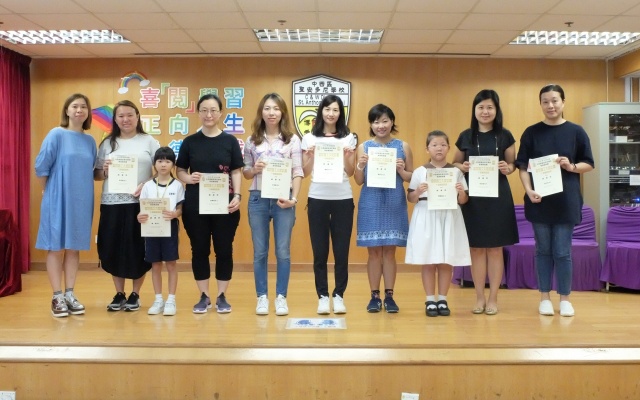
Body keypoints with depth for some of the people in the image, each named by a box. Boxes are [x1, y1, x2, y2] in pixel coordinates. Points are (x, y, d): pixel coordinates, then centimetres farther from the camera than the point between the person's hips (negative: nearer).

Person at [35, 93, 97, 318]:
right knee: (56, 248, 1)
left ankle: (70, 294, 16)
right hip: (58, 199, -4)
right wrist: (47, 191, 0)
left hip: (82, 201, 5)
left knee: (74, 248, 9)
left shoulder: (90, 141, 9)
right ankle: (57, 297, 8)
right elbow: (41, 166, -6)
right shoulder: (56, 134, -6)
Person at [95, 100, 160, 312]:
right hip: (112, 204, 3)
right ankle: (119, 294, 20)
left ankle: (135, 294, 17)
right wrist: (104, 170, -10)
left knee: (138, 249, 2)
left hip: (140, 203, -2)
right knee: (113, 249, 5)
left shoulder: (149, 141, 4)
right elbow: (96, 175, 12)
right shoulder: (107, 143, 11)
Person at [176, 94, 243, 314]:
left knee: (224, 249, 4)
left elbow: (236, 172, 2)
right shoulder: (190, 142, 6)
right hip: (195, 205, 1)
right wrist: (188, 178, -15)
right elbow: (180, 171, 7)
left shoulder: (230, 141, 4)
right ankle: (203, 297, 19)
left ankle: (222, 297, 17)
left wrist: (237, 195, -11)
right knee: (199, 250, 7)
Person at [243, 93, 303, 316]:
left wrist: (294, 198, -14)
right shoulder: (252, 140, 8)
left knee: (283, 251, 4)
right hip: (258, 199, 2)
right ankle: (262, 297, 17)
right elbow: (245, 173, 11)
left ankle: (281, 297, 14)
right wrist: (254, 169, -11)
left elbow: (297, 171, -2)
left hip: (283, 199, -1)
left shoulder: (292, 139, 2)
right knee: (260, 251, 7)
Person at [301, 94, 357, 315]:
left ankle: (339, 295, 13)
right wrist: (311, 156, -12)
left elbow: (350, 172, 4)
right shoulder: (309, 138, 6)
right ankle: (323, 296, 12)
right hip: (317, 199, 0)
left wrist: (346, 156, -13)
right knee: (320, 251, 2)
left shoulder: (349, 138, 6)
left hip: (343, 199, 0)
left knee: (341, 250, 2)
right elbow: (305, 172, 5)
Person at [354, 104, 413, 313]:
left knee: (390, 251, 5)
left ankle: (389, 296, 13)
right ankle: (375, 296, 14)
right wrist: (360, 166, -15)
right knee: (374, 251, 4)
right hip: (371, 203, 0)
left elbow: (412, 178, 6)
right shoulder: (364, 147, 4)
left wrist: (401, 170, -13)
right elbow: (359, 181, 4)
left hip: (394, 203, 0)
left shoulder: (403, 146, 4)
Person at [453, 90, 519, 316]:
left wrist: (508, 168, -15)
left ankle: (493, 298, 14)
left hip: (498, 196, -1)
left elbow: (513, 163, 7)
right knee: (476, 247, 6)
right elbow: (455, 163, 13)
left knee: (495, 247, 3)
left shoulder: (505, 136, 3)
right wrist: (462, 167, -9)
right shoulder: (465, 136, 6)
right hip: (472, 196, 1)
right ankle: (479, 297, 16)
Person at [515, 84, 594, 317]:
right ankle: (545, 298, 18)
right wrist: (529, 190, -16)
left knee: (562, 252, 3)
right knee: (543, 250, 8)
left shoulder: (576, 132, 2)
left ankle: (565, 299, 17)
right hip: (539, 200, 1)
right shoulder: (531, 133, 2)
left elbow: (589, 165, 5)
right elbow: (523, 166, -1)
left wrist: (571, 166, -16)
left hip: (566, 201, 0)